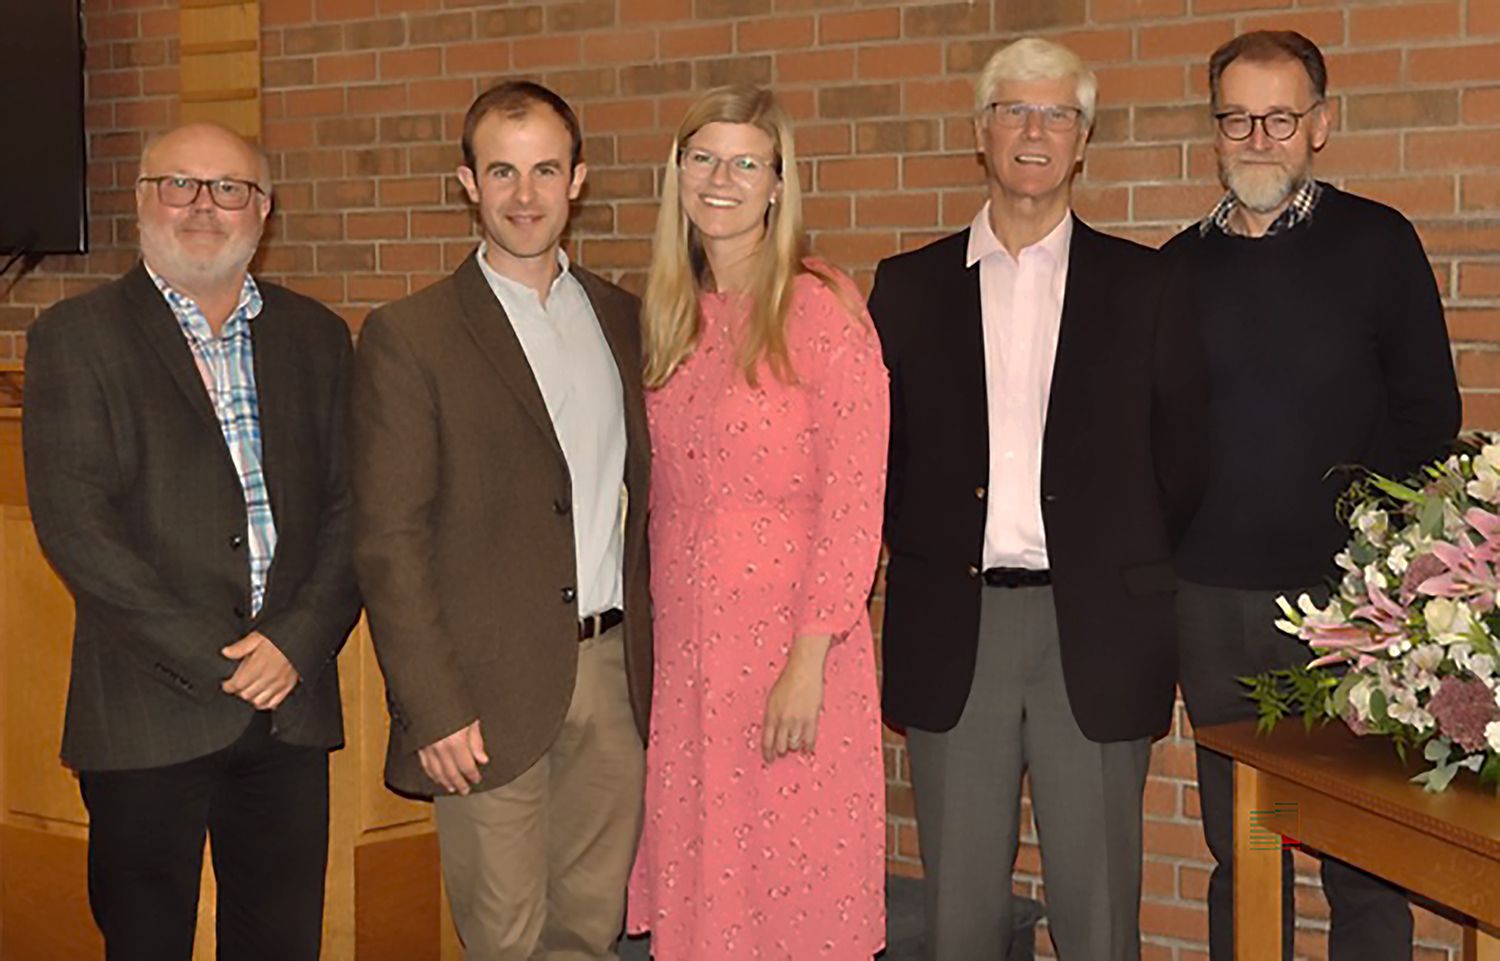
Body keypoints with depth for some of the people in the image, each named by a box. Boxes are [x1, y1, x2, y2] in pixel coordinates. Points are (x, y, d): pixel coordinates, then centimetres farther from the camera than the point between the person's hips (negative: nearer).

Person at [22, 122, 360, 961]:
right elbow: (75, 526, -9)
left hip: (291, 706, 3)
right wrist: (213, 660, -13)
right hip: (148, 714, -3)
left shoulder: (315, 338, 11)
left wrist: (299, 642, -9)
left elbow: (348, 507, 7)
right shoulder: (77, 336, -1)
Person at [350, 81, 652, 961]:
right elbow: (389, 541, -8)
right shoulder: (408, 337, -5)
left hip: (615, 673, 4)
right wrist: (434, 709, -13)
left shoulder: (623, 319, 11)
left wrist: (651, 653, 6)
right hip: (491, 690, -4)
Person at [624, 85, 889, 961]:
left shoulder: (820, 307, -8)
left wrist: (809, 659, -17)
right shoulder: (671, 317, 11)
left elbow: (854, 500, -12)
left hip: (790, 640, -5)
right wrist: (650, 638, 7)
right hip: (685, 642, 5)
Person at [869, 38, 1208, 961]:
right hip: (953, 625, 1)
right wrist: (920, 552, 0)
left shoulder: (1144, 285, 5)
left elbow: (1183, 455, 5)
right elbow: (879, 449, 9)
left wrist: (1139, 572, -1)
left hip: (1095, 628, -1)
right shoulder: (909, 286, 8)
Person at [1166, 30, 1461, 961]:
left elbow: (1428, 413, 1)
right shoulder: (1181, 264, 9)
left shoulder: (1375, 242, 1)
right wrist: (1173, 535, 2)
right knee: (1238, 847, 11)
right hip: (1214, 597, 3)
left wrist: (1364, 521, -8)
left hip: (1344, 588, -3)